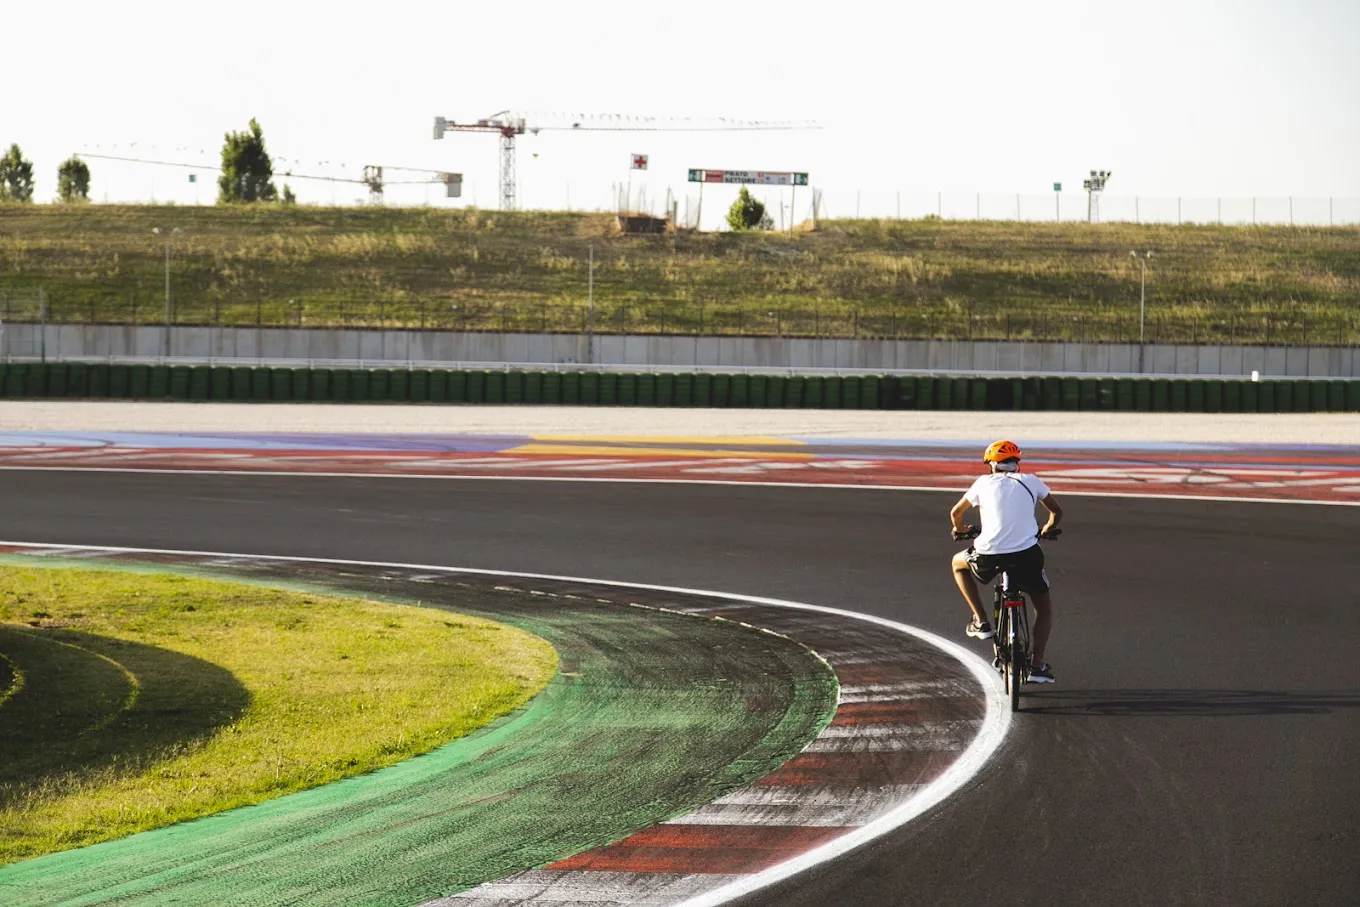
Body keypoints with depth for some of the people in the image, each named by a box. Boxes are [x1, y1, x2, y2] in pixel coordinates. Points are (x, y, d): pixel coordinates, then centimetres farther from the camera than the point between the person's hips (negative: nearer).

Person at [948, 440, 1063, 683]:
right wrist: (1047, 529, 46)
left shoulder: (984, 483, 13)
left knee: (958, 564, 33)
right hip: (1026, 554, 1)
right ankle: (1037, 665, 14)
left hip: (988, 555, -1)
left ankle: (981, 622, 23)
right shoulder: (1030, 481, 14)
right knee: (1044, 605, 23)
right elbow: (1056, 512, 24)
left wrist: (960, 530, 46)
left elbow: (956, 513, 24)